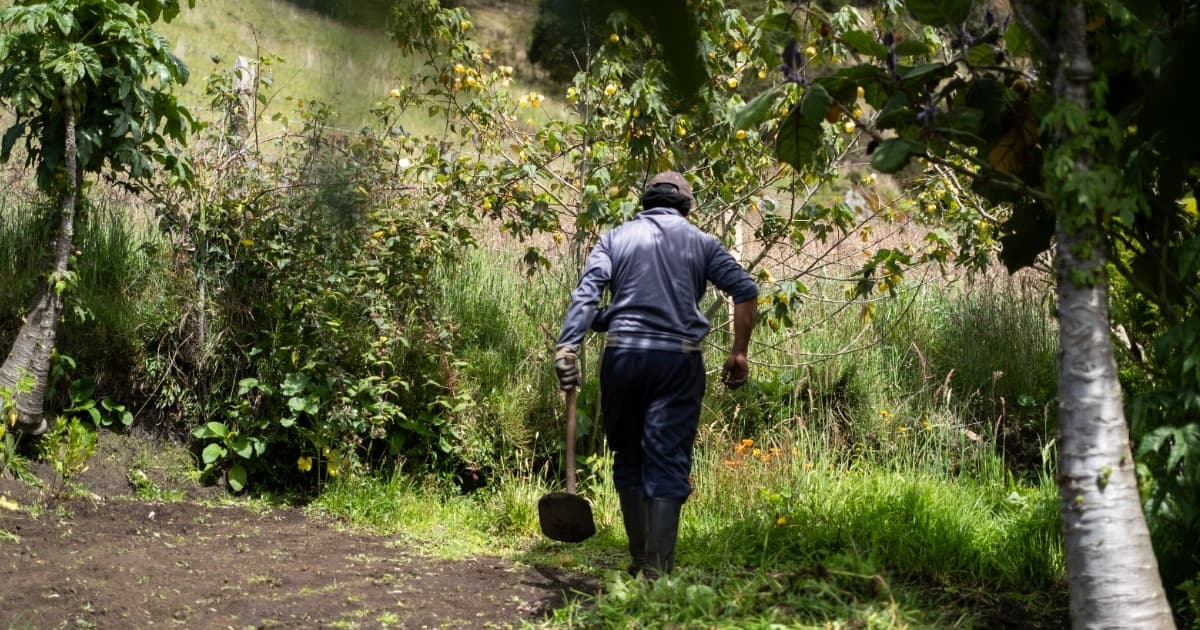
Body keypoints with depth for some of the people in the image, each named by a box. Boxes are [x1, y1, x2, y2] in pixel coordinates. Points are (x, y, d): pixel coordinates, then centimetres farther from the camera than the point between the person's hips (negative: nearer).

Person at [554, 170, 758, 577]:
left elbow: (585, 294, -3)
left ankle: (640, 559, 16)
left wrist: (567, 349, -10)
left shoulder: (616, 238, 11)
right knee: (668, 463, 0)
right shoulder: (701, 242, 12)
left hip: (624, 355, 1)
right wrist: (739, 354, 6)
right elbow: (745, 290, 2)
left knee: (628, 457, 14)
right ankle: (657, 566, -9)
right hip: (679, 360, 0)